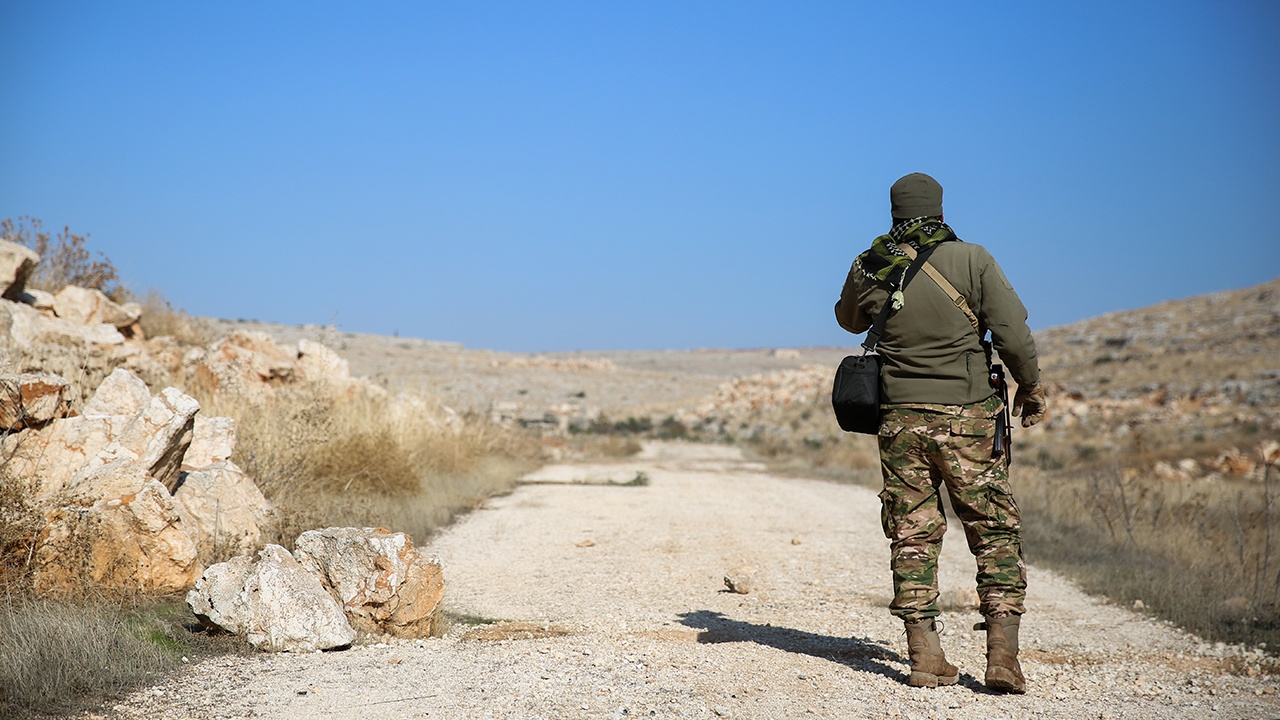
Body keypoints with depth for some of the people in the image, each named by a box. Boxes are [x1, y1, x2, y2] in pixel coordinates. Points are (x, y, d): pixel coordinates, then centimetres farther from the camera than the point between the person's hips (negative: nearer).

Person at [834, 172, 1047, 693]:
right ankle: (1003, 654, -2)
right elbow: (1013, 334, -7)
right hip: (966, 416, -2)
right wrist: (1031, 389, 8)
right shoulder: (971, 260, -6)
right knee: (995, 533, 5)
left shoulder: (869, 268, 2)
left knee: (912, 536, 8)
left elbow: (849, 321, 22)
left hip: (900, 417, 3)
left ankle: (925, 657, 7)